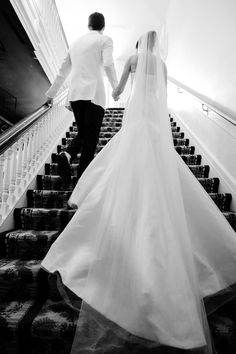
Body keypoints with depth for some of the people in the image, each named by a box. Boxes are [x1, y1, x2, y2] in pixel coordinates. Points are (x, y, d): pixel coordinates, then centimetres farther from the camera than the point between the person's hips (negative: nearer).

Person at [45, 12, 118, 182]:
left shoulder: (76, 42, 22)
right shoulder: (105, 40, 8)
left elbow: (63, 71, 25)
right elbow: (108, 64, -11)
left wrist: (51, 93, 31)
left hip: (75, 93, 5)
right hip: (94, 93, -5)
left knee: (82, 133, 16)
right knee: (91, 137, -1)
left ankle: (67, 155, -11)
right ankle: (82, 178, -2)